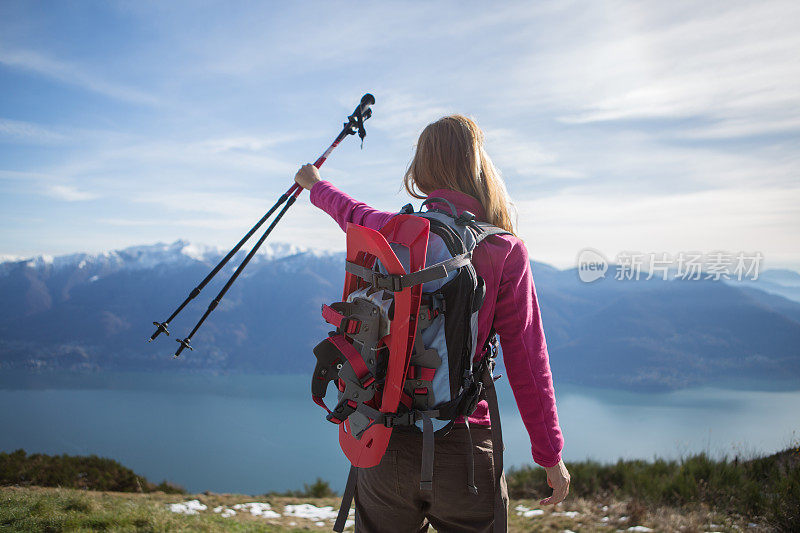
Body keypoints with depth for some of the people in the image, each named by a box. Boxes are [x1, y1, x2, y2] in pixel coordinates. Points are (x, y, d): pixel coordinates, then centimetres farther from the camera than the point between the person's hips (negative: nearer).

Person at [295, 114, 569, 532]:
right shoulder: (506, 252, -11)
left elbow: (352, 212, 22)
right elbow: (526, 359, -10)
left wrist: (316, 185, 44)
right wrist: (551, 454, 0)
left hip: (384, 439, 3)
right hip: (461, 447, -3)